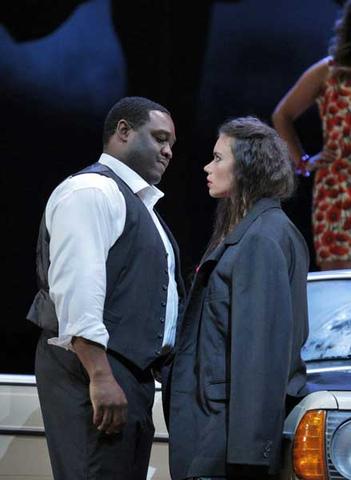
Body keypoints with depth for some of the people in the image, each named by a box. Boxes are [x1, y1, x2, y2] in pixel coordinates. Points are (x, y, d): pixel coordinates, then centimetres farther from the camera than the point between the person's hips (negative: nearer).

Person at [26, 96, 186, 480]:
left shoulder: (135, 200, 25)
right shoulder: (92, 190, -7)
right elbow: (76, 288, -18)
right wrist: (100, 376, -25)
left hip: (132, 373, 10)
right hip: (97, 372, -10)